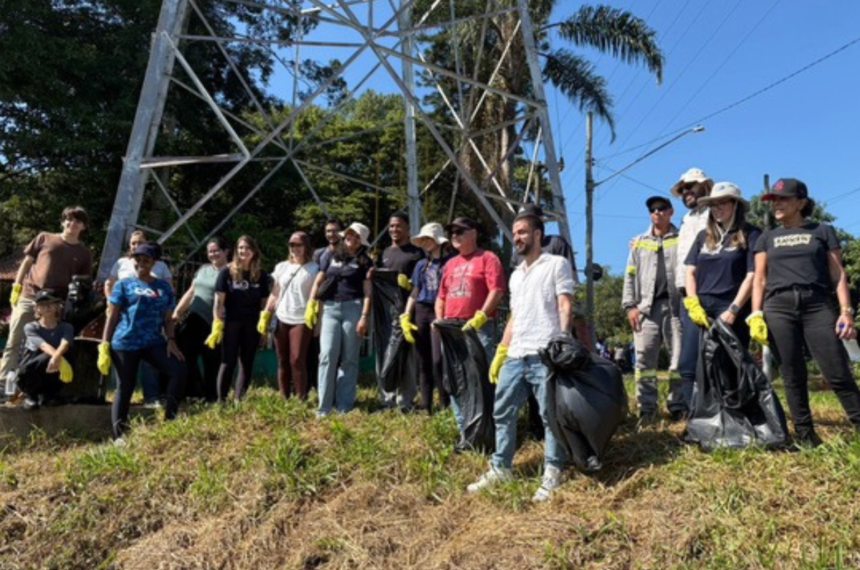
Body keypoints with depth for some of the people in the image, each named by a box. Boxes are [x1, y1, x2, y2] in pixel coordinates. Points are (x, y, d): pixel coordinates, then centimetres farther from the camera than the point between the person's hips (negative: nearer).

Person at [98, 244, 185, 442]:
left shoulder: (164, 287, 12)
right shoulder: (124, 284, 5)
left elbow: (168, 318, 13)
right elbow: (112, 316, 3)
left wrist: (171, 340, -2)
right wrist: (104, 345, -4)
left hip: (154, 342, 3)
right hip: (125, 343, -3)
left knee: (179, 370, -12)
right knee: (125, 388, 2)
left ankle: (169, 421, -1)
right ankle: (119, 436, 11)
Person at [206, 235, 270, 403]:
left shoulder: (261, 275, 5)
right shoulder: (227, 271, -2)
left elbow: (264, 303, 8)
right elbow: (219, 301, -5)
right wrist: (217, 325, -12)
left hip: (252, 325, 3)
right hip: (231, 323, -3)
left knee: (247, 363, 6)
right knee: (228, 362, -1)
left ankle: (238, 400, 14)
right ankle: (221, 400, 7)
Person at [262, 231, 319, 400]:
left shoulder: (314, 269, -1)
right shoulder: (281, 267, 12)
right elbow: (274, 294, 14)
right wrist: (265, 316, 6)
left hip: (301, 321, -4)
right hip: (281, 320, 5)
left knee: (297, 361, -9)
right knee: (282, 362, 8)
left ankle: (301, 399, 1)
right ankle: (283, 399, 17)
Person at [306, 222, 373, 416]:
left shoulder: (365, 262, 8)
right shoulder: (331, 257, 14)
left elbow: (367, 293, 1)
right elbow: (317, 283, 13)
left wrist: (364, 317, -9)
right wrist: (310, 306, 2)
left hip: (353, 309, -1)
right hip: (329, 309, 2)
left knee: (349, 359, 3)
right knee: (327, 355, -7)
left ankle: (344, 406, 10)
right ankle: (324, 406, -1)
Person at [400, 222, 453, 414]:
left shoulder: (451, 261, -2)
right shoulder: (421, 265, 16)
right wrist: (405, 317, 7)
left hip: (440, 314, -6)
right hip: (421, 313, 6)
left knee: (438, 361, -13)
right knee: (424, 362, 7)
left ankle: (446, 405, -2)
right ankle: (425, 406, 14)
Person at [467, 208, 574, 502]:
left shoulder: (557, 264, 3)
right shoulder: (516, 275, 24)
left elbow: (565, 306, -5)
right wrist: (500, 353, 19)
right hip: (514, 356, 7)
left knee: (550, 416, 1)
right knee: (502, 413, 10)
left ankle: (552, 473, 12)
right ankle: (500, 468, 21)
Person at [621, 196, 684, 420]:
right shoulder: (639, 242, 18)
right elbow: (630, 275, 12)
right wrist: (630, 305, 2)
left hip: (675, 305, -2)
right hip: (646, 306, 2)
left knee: (679, 357, -1)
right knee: (644, 357, -2)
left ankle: (678, 406, 7)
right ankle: (646, 407, 3)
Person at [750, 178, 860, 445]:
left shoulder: (822, 231, 13)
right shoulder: (767, 238, 17)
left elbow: (837, 274, 7)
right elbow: (759, 279, 13)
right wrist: (755, 315, 1)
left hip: (818, 305, -1)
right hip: (778, 307, 2)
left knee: (839, 374, -8)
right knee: (792, 376, 2)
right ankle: (805, 433, 9)